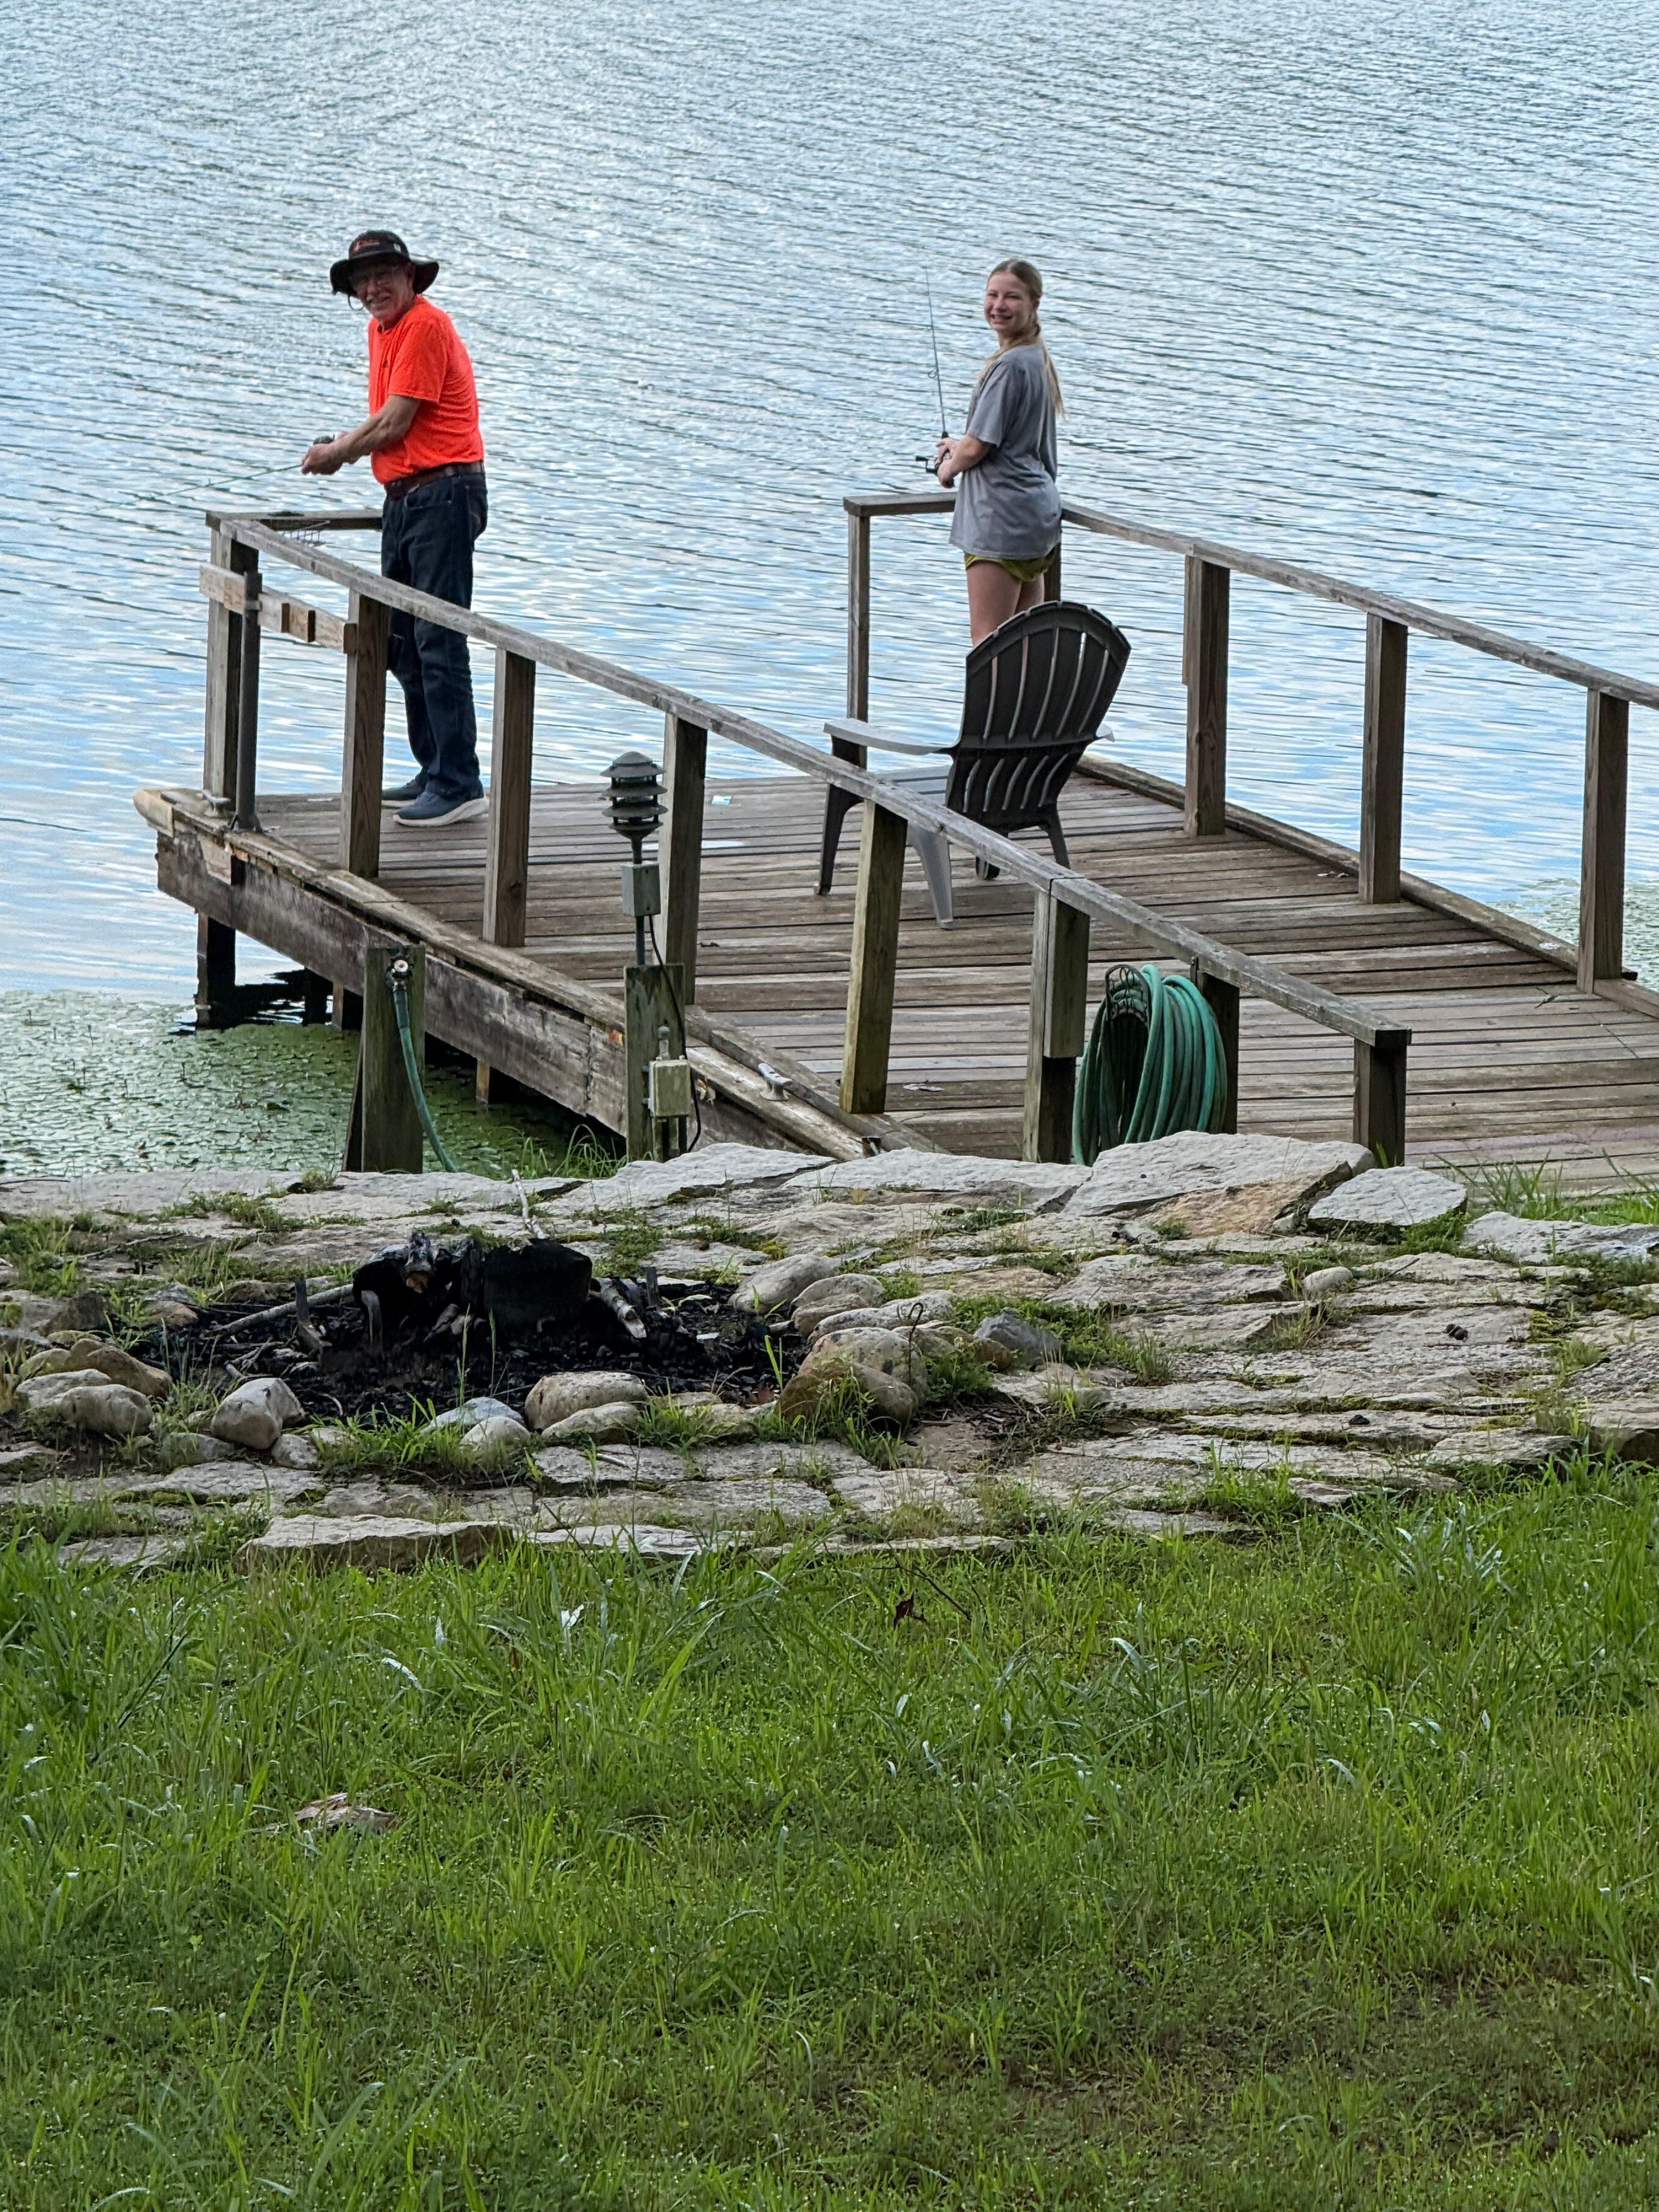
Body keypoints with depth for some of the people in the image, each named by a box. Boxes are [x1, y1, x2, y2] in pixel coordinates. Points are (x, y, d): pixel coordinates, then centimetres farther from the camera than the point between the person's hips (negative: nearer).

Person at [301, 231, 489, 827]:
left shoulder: (426, 327, -13)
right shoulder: (381, 330, 17)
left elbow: (393, 424, -14)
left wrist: (334, 454, 1)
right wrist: (342, 447, 6)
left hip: (442, 493, -10)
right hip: (404, 501, 10)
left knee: (438, 641, -13)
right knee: (400, 640, 13)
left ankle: (459, 785, -15)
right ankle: (433, 772, 21)